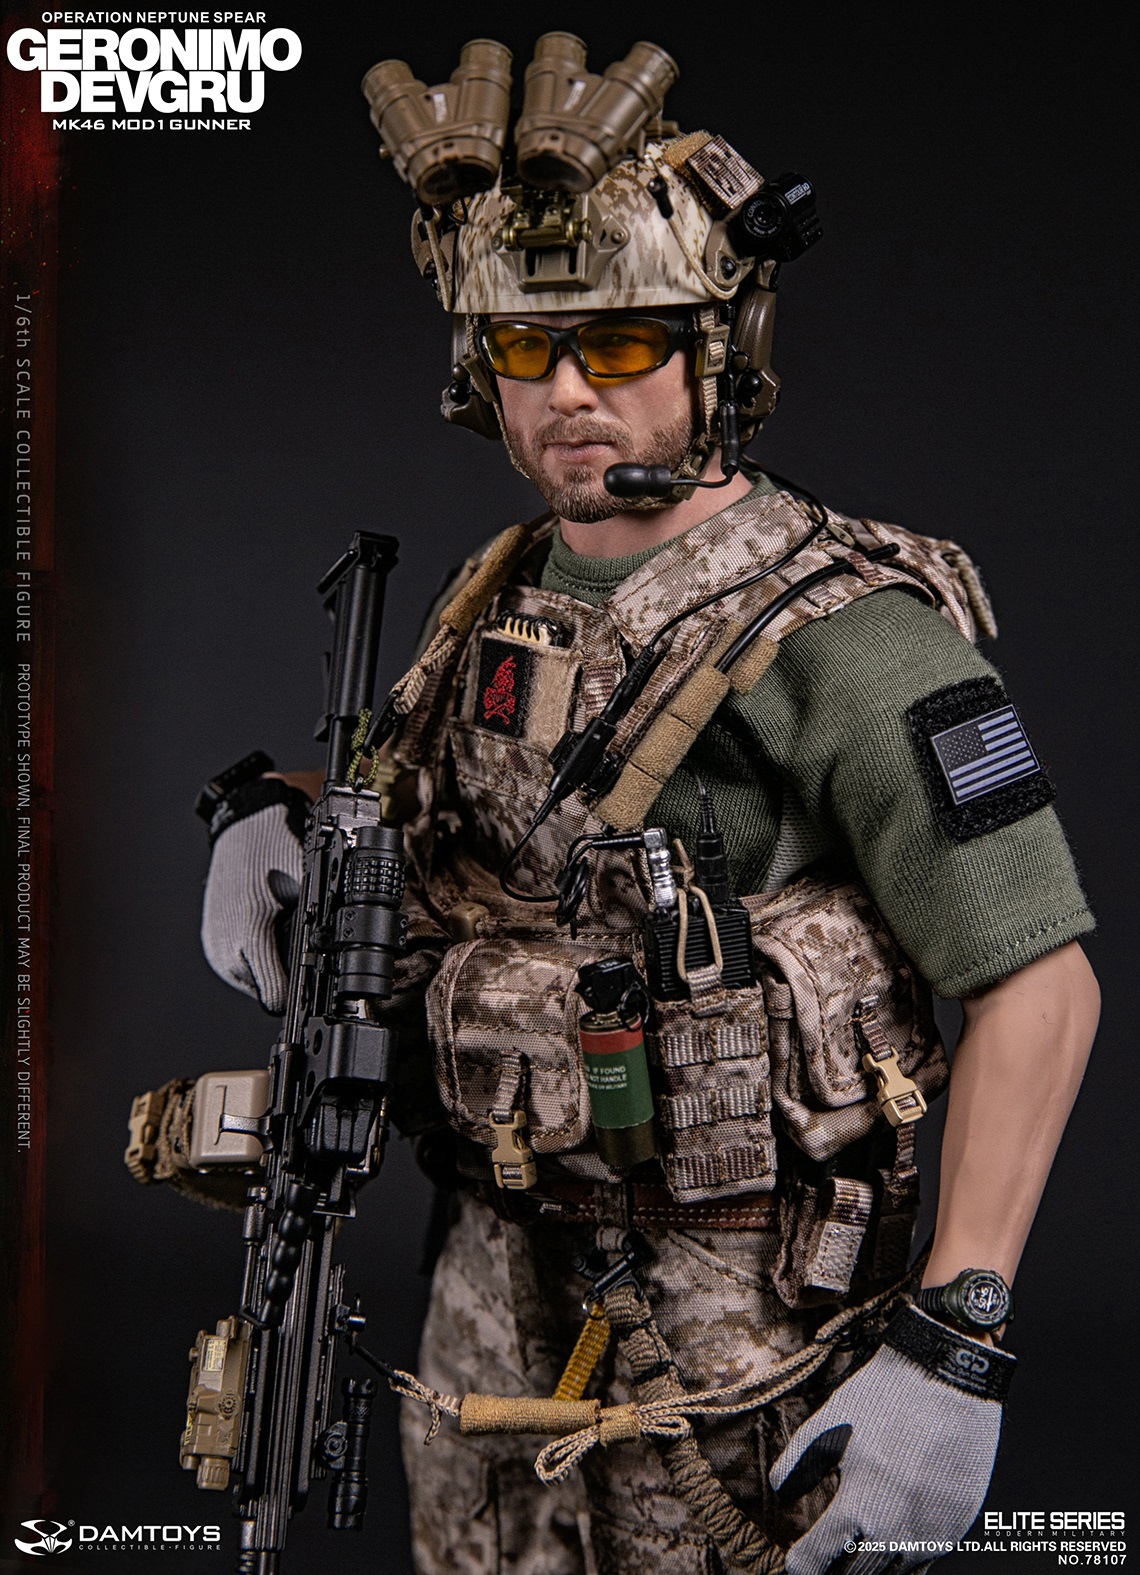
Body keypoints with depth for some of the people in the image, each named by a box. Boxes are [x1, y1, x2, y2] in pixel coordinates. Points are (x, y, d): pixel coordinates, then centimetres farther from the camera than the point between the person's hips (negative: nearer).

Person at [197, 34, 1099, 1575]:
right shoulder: (512, 590, 3)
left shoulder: (836, 627, -20)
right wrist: (278, 807, -1)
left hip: (739, 1312, -7)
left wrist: (955, 1352, -25)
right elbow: (424, 789, 22)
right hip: (507, 1263, 7)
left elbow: (1040, 981, -21)